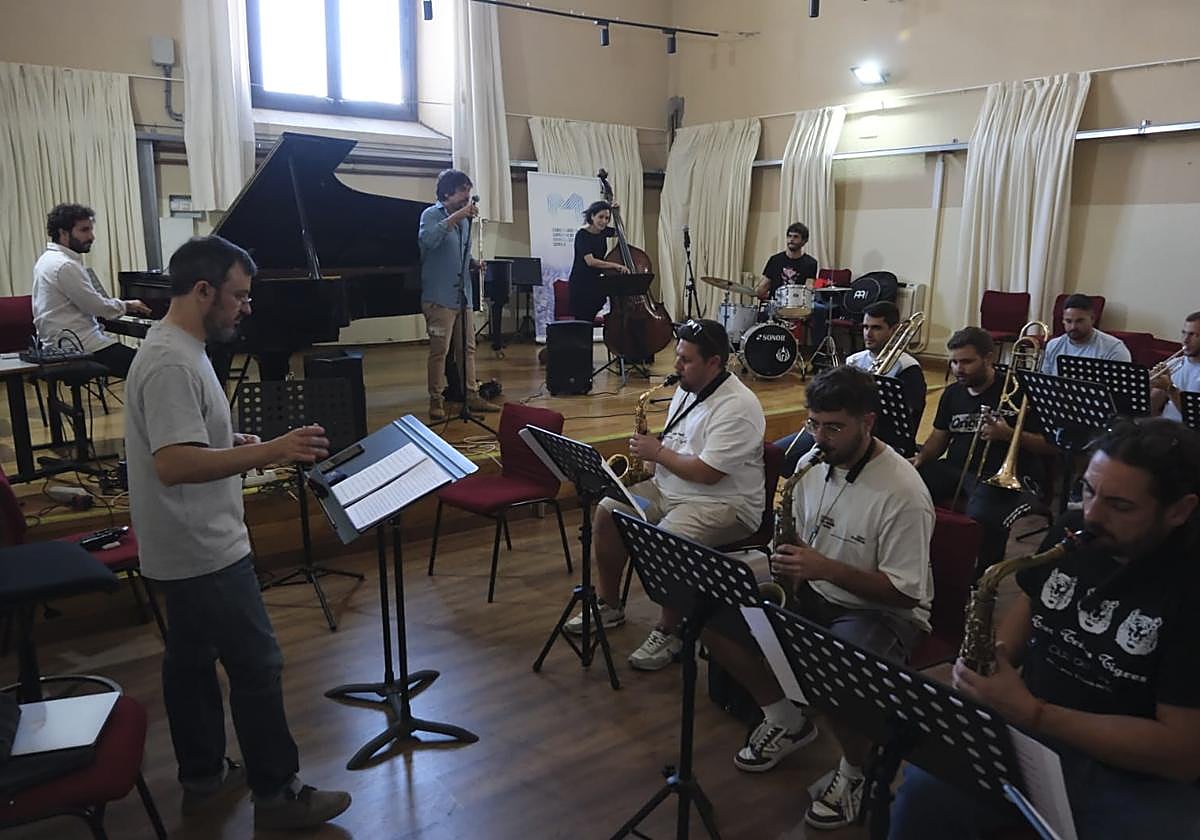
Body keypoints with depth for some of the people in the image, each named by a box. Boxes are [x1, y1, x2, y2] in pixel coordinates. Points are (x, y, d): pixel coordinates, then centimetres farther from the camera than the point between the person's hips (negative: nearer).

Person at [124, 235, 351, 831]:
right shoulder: (172, 363, -24)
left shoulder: (174, 349, 10)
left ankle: (203, 778, 34)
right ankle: (276, 796, 13)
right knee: (257, 668, -1)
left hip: (184, 551, 11)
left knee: (191, 661, 19)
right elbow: (172, 465, -33)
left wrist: (239, 445, 9)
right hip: (204, 555, -11)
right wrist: (269, 452, -36)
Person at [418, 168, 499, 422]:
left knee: (468, 348, 9)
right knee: (439, 350, -5)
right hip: (440, 296, -7)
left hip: (463, 295, 7)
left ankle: (472, 395, 16)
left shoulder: (463, 219, 16)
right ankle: (436, 401, 3)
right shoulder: (432, 214, -5)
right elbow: (427, 239, -27)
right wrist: (456, 216, -26)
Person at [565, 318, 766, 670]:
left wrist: (658, 452, -15)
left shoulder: (737, 407, -22)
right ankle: (610, 606, 13)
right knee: (606, 512, -2)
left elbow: (706, 473, -26)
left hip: (725, 504, -9)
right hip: (669, 489, 9)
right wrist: (653, 446, 0)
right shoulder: (687, 390, 8)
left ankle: (668, 634, -11)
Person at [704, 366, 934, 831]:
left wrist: (826, 568, -31)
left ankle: (857, 768, 0)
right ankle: (787, 721, 13)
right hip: (813, 594, 7)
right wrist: (790, 568, -8)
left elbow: (905, 592, -23)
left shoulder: (903, 492, -23)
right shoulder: (816, 463, -2)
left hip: (884, 612, -7)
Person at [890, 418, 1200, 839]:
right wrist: (990, 666, -4)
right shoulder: (1076, 531, -1)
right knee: (923, 791, -21)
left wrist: (1031, 713, -25)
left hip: (1143, 775, -4)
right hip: (1026, 734, 4)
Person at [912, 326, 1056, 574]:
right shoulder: (953, 393, 16)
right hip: (955, 468, 6)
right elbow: (939, 436, 22)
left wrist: (1008, 434, -18)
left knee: (981, 516, -37)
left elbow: (1051, 445, -3)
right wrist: (920, 458, 2)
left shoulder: (1017, 391, -3)